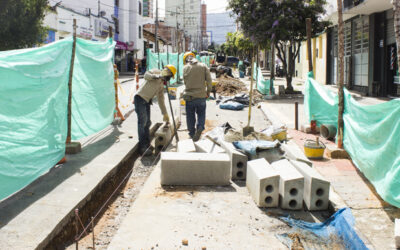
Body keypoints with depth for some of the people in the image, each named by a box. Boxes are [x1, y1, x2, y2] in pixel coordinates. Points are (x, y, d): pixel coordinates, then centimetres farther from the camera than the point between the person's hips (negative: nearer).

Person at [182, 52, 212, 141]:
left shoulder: (185, 68, -1)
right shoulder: (203, 66, 0)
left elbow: (185, 81, 2)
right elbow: (209, 80, -4)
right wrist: (208, 91, 7)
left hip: (189, 96, 0)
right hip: (202, 95, 0)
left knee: (190, 116, 13)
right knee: (201, 113, 15)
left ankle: (192, 133, 19)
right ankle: (200, 127, -10)